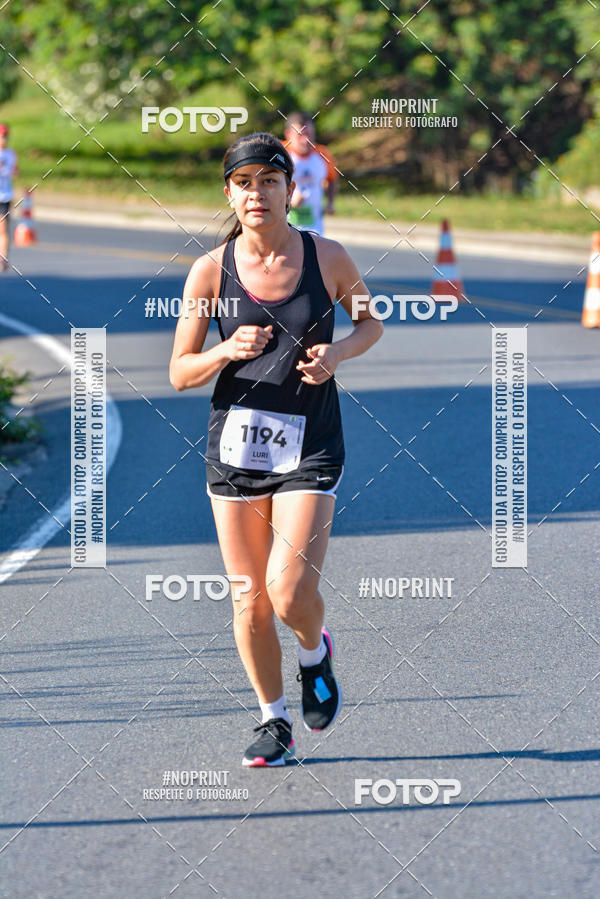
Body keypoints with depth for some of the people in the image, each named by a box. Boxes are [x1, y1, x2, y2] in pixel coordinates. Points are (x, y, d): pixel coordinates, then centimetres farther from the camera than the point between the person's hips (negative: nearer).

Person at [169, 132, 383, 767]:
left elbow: (370, 324, 14)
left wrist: (337, 352, -7)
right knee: (249, 600, 6)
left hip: (310, 446, -1)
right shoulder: (210, 271, -4)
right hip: (235, 443, 2)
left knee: (290, 594, -14)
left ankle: (315, 653, 21)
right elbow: (179, 374, 1)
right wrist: (229, 350, -19)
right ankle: (274, 722, 25)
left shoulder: (328, 258, -4)